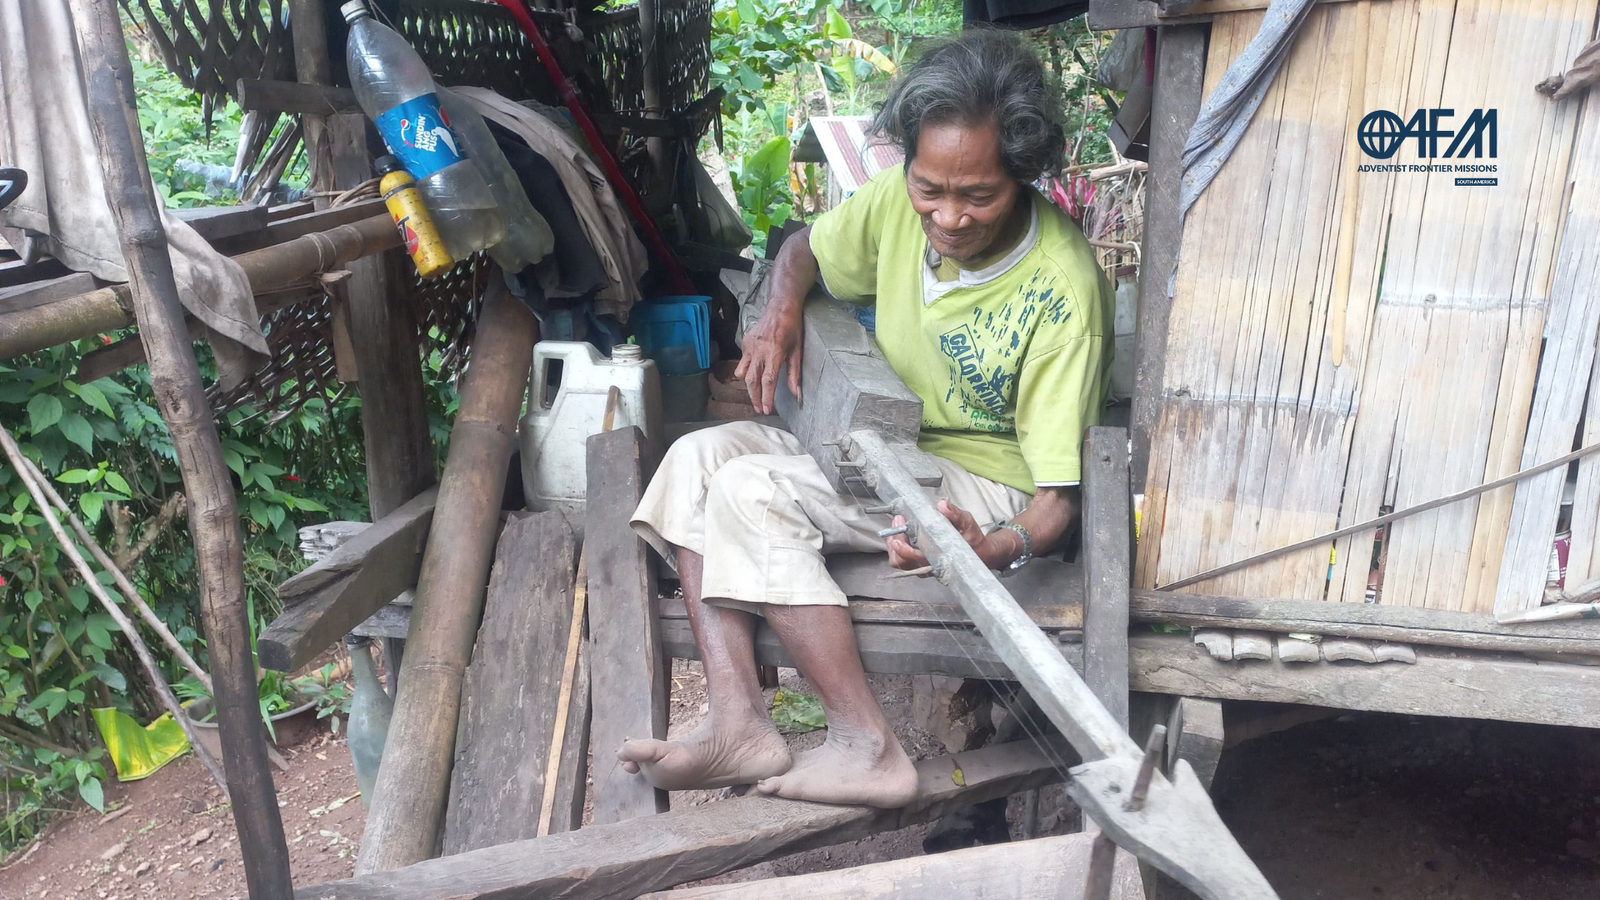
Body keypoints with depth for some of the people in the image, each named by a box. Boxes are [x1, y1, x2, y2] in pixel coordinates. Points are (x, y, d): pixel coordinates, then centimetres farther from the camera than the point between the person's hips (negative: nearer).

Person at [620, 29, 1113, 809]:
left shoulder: (1061, 289, -24)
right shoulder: (902, 199, -7)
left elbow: (1059, 497, -23)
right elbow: (806, 248, 15)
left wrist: (997, 548, -45)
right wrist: (781, 312, -7)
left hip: (983, 483, -7)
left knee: (750, 490, -26)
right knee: (699, 456, -13)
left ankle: (866, 745, -24)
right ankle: (737, 723, -22)